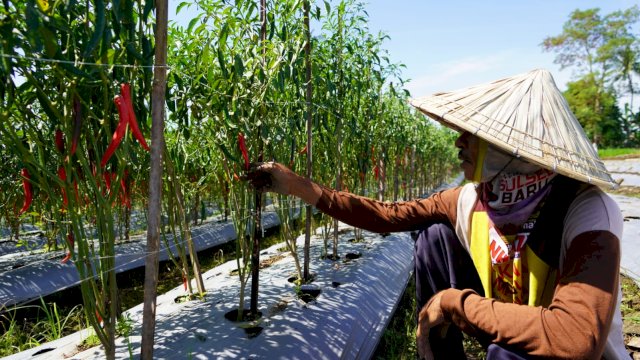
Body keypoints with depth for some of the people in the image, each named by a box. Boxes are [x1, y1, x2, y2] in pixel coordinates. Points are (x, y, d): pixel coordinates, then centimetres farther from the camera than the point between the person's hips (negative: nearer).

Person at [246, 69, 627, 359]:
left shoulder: (590, 213, -31)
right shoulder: (470, 199, -13)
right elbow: (389, 215, -7)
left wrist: (453, 301, -33)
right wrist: (299, 185, -10)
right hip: (508, 329, 5)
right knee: (436, 234, -9)